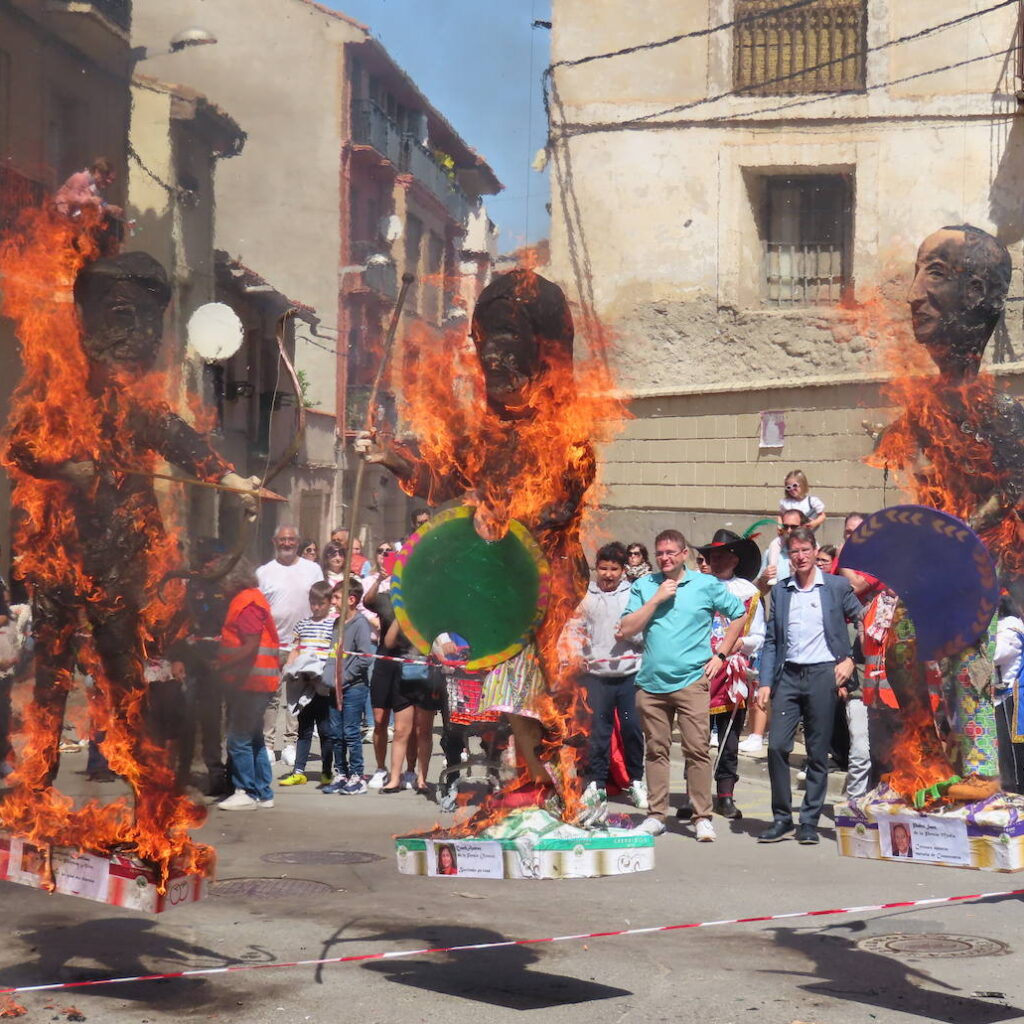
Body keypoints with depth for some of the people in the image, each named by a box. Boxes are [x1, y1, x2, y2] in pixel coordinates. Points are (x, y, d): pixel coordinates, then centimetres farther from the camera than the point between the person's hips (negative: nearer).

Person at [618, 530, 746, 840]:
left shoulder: (706, 585, 4)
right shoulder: (643, 586, 9)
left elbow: (739, 615, 13)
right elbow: (625, 630, 0)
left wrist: (721, 655, 6)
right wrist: (656, 599, -7)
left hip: (691, 681, -3)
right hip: (651, 683, 3)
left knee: (697, 750, -7)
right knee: (656, 750, 8)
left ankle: (703, 817, -2)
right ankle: (656, 815, 16)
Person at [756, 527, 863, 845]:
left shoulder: (837, 587, 2)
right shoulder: (780, 591, 11)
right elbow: (771, 640, 10)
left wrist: (850, 659, -3)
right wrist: (765, 682, 2)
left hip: (823, 675, -2)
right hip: (788, 675, 2)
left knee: (818, 752, 2)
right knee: (776, 745, -6)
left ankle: (809, 821, 10)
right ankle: (782, 818, 6)